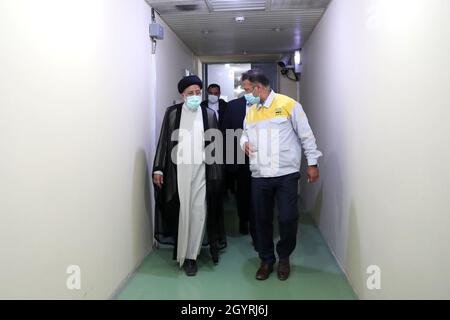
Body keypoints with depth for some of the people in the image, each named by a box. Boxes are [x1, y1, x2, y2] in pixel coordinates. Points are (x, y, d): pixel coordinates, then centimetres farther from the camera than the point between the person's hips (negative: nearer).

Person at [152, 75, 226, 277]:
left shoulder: (209, 114, 6)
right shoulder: (172, 113, 3)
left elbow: (216, 145, 6)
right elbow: (164, 141, 3)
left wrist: (217, 172, 2)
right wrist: (158, 168, -2)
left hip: (202, 170, 1)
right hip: (178, 170, -1)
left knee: (199, 212, 0)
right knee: (181, 212, 4)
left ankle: (191, 255, 12)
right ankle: (185, 254, 15)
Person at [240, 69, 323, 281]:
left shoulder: (288, 104, -4)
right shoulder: (250, 111, 12)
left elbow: (306, 135, -2)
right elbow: (245, 132, 23)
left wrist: (312, 163, -3)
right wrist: (244, 142, -1)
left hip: (286, 175, -4)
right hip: (259, 176, 5)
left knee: (288, 219, -1)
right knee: (262, 220, 10)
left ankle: (284, 257, 25)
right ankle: (266, 260, 29)